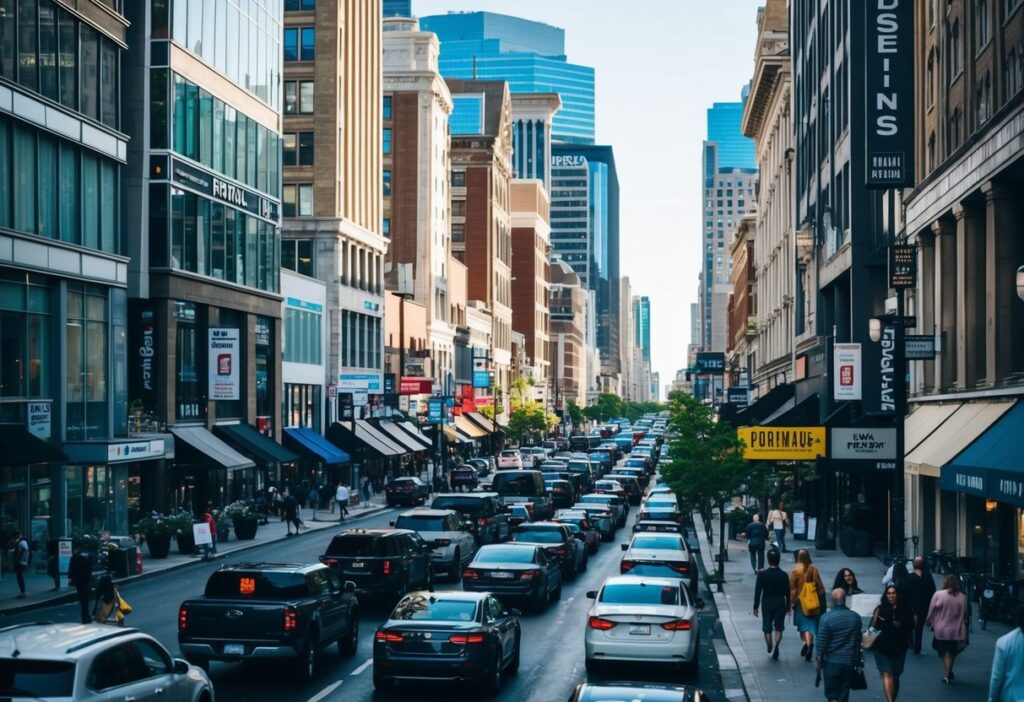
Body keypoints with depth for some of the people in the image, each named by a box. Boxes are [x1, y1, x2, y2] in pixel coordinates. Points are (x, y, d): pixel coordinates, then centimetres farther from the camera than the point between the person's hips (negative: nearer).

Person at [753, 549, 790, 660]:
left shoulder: (762, 574, -12)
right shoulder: (783, 575, -8)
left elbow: (758, 591, -9)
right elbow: (787, 593, -3)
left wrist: (756, 607, -1)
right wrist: (788, 606, 9)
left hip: (767, 604, -1)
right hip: (780, 604, 1)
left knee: (767, 628, 12)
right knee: (778, 628, 7)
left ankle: (769, 648, 17)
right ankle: (776, 645, -13)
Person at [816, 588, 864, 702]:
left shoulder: (826, 617, -14)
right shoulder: (856, 617, -1)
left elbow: (821, 642, -12)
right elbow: (859, 640, 7)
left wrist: (819, 659, 1)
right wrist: (857, 659, 18)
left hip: (832, 661, -3)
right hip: (849, 661, 3)